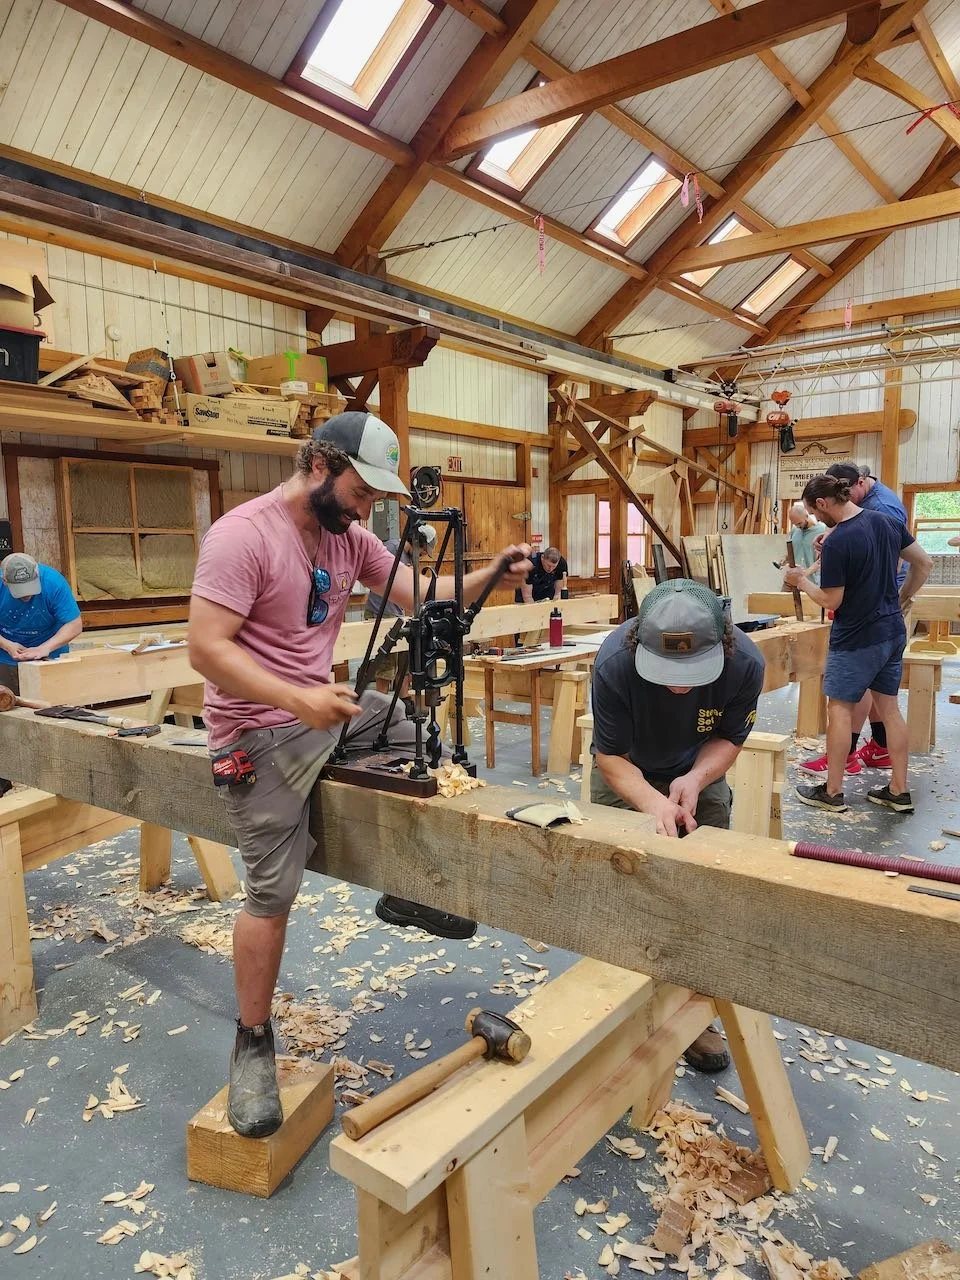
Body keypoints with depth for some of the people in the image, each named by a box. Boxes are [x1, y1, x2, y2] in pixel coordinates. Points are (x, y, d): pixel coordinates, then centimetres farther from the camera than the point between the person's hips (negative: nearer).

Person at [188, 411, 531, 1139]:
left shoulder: (351, 536, 3)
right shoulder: (241, 535, -20)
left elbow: (421, 596, 0)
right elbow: (207, 648, -24)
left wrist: (493, 574, -17)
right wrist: (297, 700, -35)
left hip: (326, 707, 8)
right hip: (262, 730, -7)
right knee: (274, 891, -4)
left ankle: (405, 893, 25)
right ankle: (254, 1045, 18)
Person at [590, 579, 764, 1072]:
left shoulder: (745, 662, -32)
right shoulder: (614, 661, -38)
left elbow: (729, 738, -15)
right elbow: (611, 756, -26)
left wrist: (695, 779, -34)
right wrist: (652, 801, -44)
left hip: (698, 775, 2)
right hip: (625, 776, -1)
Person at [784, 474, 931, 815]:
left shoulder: (835, 544, -21)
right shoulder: (887, 522, 3)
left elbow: (831, 601, -16)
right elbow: (924, 564, 11)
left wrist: (801, 581, 0)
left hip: (856, 639, -7)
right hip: (893, 632, 8)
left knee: (840, 709, 4)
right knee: (889, 708, 12)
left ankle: (833, 792, 12)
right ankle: (899, 791, 19)